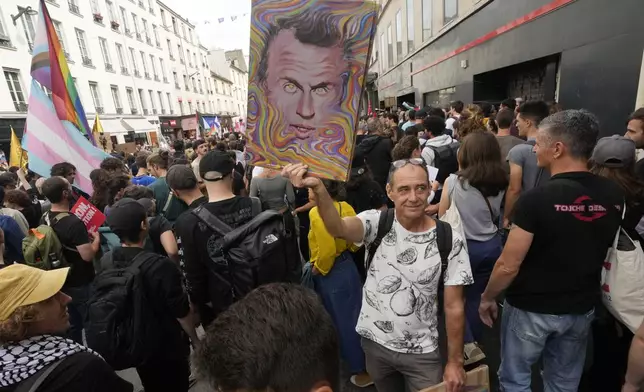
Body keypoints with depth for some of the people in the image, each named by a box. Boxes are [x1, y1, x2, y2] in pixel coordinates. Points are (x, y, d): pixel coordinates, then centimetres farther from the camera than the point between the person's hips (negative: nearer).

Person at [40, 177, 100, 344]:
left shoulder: (44, 220, -1)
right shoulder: (74, 223, -28)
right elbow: (88, 255, -28)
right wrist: (96, 239, -11)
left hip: (60, 281, 8)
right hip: (80, 284, -8)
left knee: (70, 324, 22)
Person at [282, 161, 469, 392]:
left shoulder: (449, 241, -15)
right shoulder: (376, 223, -16)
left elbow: (454, 306, -7)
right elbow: (339, 229, -37)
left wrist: (455, 361, -2)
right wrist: (318, 189, -54)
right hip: (375, 343, 2)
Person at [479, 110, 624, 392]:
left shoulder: (536, 199, -25)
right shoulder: (614, 195, -6)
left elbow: (509, 266, -21)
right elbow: (598, 248, 9)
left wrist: (487, 298, -7)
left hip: (532, 308, -5)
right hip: (582, 307, 6)